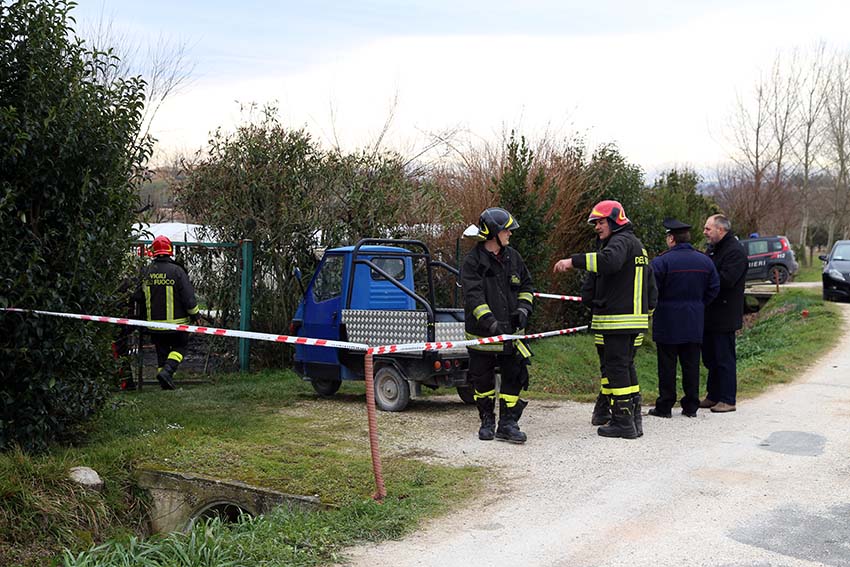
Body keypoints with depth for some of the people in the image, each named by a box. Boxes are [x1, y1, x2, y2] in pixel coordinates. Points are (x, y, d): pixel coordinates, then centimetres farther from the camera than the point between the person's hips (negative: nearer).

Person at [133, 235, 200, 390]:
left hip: (154, 323, 4)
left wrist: (144, 314, 24)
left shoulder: (146, 272, 1)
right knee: (179, 347, 11)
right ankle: (167, 371, -11)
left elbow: (138, 297, 8)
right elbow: (188, 296, -11)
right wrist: (195, 315, 1)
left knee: (162, 352, 15)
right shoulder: (176, 271, -12)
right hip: (176, 322, -4)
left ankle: (165, 383, 14)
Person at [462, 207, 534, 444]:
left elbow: (526, 286, 17)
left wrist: (523, 309, -1)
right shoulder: (472, 262, -9)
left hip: (511, 333, 4)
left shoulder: (513, 257, 8)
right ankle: (487, 421, 24)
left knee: (514, 377, 1)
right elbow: (473, 297, -18)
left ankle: (508, 424, 8)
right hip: (482, 334, -4)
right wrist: (491, 323, -29)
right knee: (483, 380, 8)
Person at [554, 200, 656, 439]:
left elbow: (609, 260, -35)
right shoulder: (636, 244, 23)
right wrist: (647, 310, 32)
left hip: (618, 320, -10)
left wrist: (574, 261, -35)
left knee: (616, 367, -6)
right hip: (634, 319, 10)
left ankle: (623, 421, -3)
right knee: (626, 366, 14)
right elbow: (650, 284, 27)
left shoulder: (621, 240, -11)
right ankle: (634, 419, 18)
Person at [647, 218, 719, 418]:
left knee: (667, 365, 2)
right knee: (691, 364, 10)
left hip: (667, 322, -4)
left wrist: (654, 307, 4)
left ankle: (664, 407, 5)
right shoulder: (704, 261, 5)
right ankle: (691, 406, 14)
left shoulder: (661, 261, -13)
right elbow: (714, 288, 9)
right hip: (694, 323, 4)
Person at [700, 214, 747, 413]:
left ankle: (727, 400, 2)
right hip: (710, 314, 9)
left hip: (724, 316, -9)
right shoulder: (712, 249, 17)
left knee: (724, 358, -4)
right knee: (710, 357, 14)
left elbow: (725, 280, -24)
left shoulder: (735, 251, -13)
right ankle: (713, 396, 24)